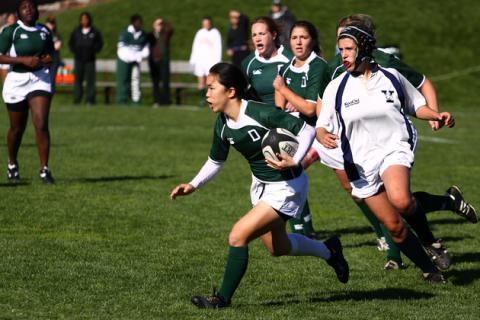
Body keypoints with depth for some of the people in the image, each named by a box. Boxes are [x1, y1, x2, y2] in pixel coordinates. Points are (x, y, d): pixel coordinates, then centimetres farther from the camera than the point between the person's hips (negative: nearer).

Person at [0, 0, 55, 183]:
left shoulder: (44, 31, 7)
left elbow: (50, 52, 23)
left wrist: (49, 59, -1)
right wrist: (24, 60, -21)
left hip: (40, 80, 2)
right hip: (16, 81, -2)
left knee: (41, 125, -13)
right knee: (17, 128, 11)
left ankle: (44, 169, -9)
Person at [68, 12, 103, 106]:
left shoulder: (95, 32, 4)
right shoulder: (76, 31, 10)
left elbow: (100, 43, 7)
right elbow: (71, 43, 16)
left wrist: (93, 51, -4)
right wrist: (75, 51, 2)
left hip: (90, 59, -1)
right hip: (78, 59, 1)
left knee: (90, 79, -4)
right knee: (78, 79, -1)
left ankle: (90, 99, -1)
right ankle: (77, 100, 3)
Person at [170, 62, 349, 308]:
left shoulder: (261, 113, -29)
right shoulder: (222, 125, -6)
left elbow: (307, 130, -23)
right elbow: (216, 161, 11)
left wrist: (294, 161, -36)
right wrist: (193, 185, -2)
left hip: (285, 188, -8)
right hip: (260, 186, 8)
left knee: (238, 235, -17)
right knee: (277, 248, 22)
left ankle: (223, 298, -2)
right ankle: (329, 252, 48)